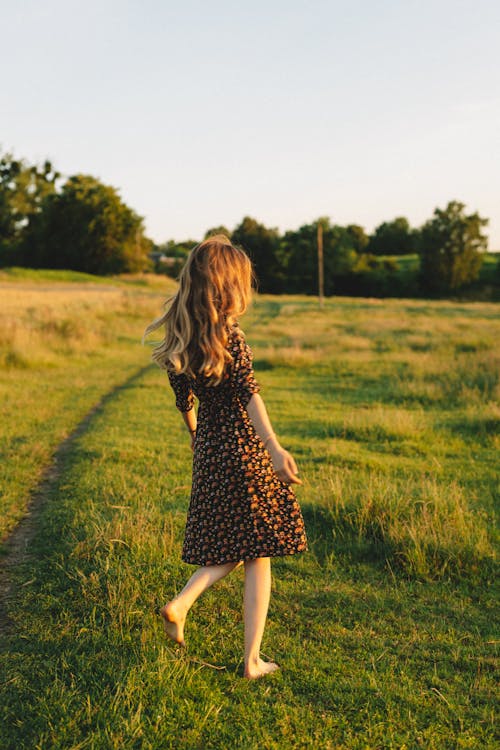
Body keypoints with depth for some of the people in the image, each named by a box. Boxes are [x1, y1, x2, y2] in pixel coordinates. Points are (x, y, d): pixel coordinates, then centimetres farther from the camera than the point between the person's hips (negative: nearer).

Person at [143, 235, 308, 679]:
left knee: (227, 550, 21)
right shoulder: (229, 334, -14)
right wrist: (275, 448, -35)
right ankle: (253, 660, 10)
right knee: (258, 558, 5)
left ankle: (181, 603, -1)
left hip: (209, 451, 6)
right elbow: (248, 392, -26)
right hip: (245, 449, -6)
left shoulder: (178, 337, 5)